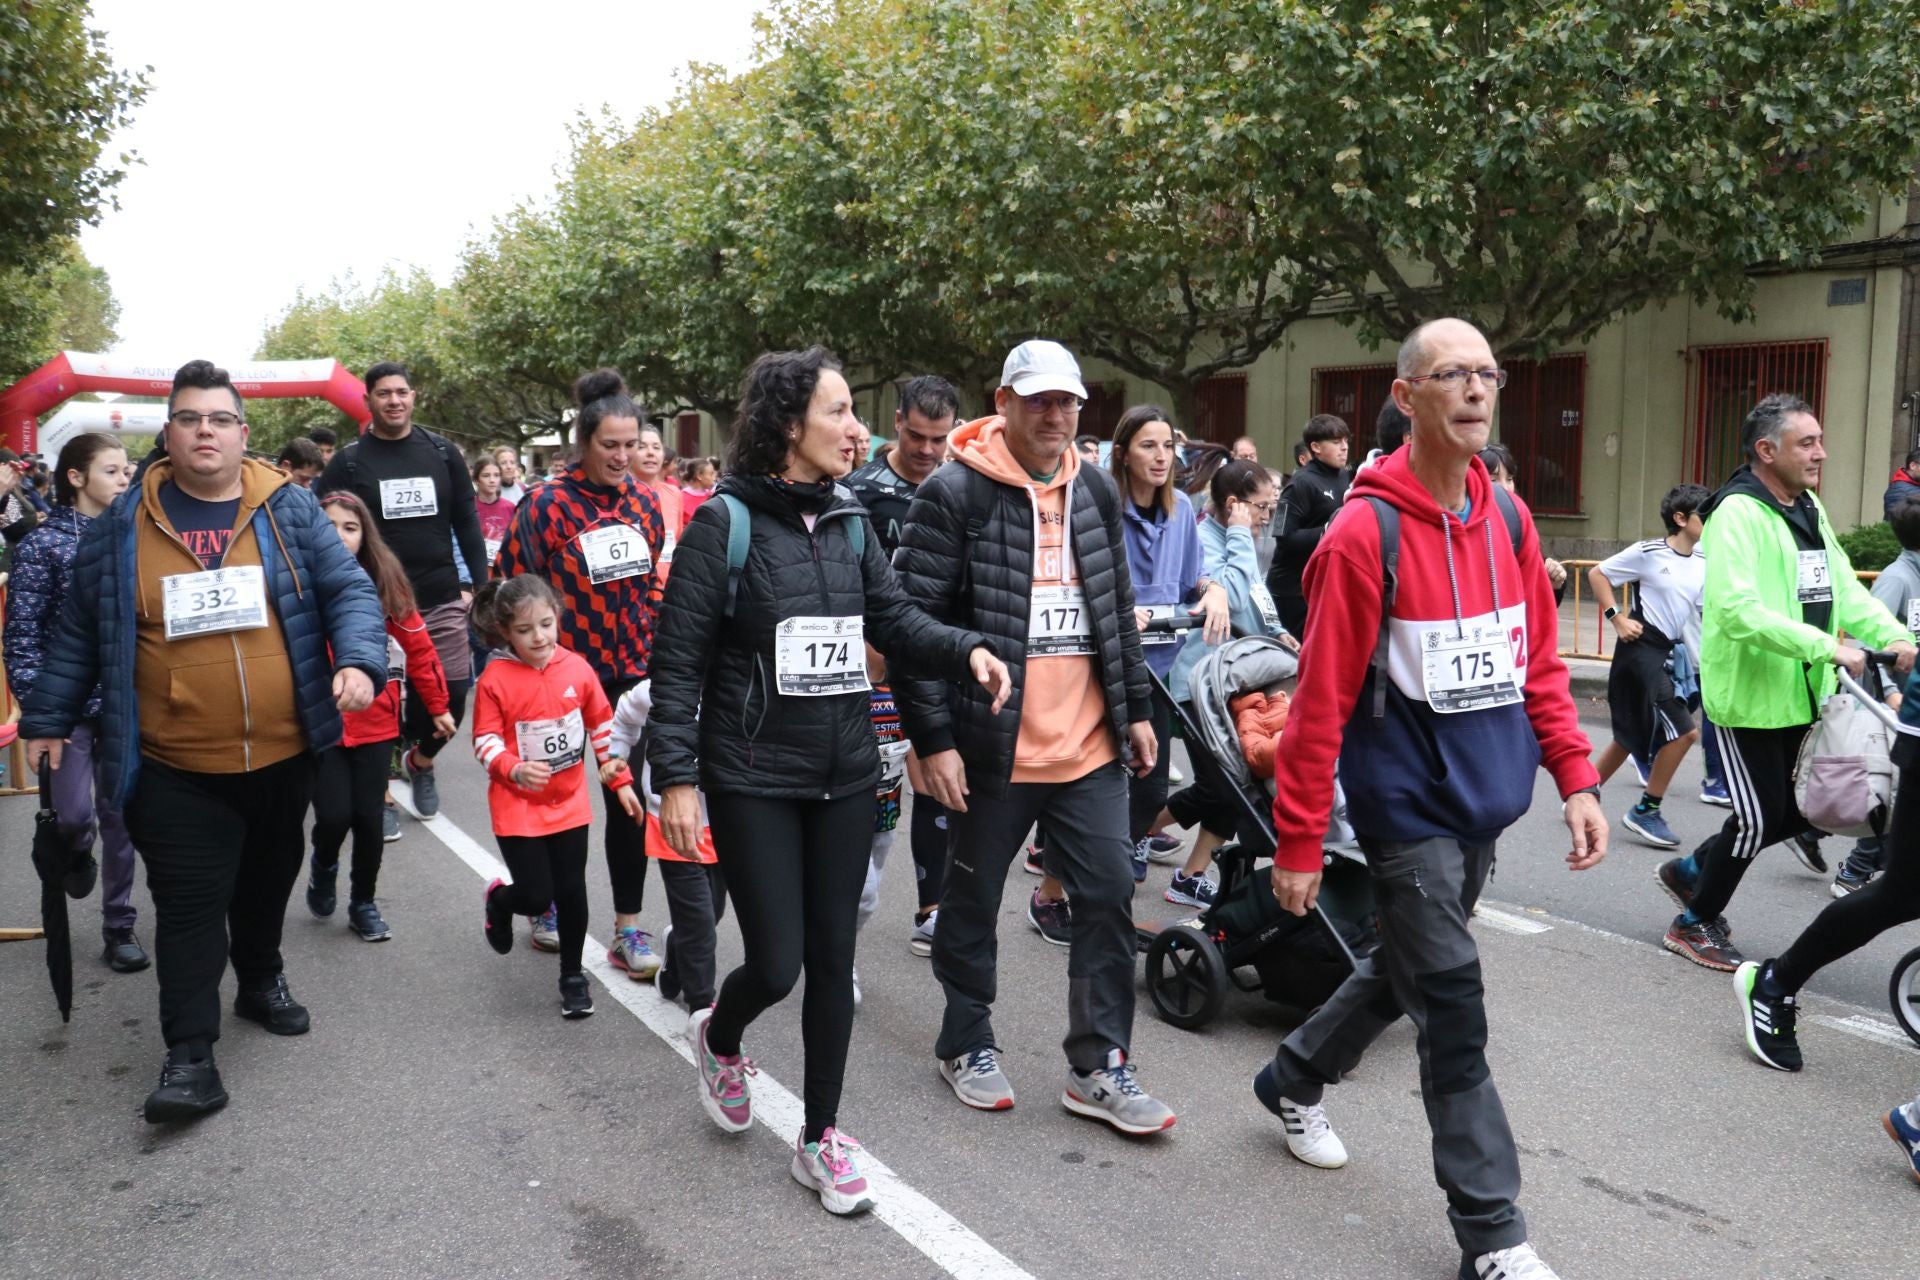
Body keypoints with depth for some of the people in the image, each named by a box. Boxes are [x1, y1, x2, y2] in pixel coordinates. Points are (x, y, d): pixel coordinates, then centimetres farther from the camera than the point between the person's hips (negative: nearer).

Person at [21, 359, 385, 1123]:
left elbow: (349, 592, -1)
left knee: (267, 882, 20)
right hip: (176, 769, -2)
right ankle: (190, 1055, 3)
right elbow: (80, 631, 9)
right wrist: (48, 719, 11)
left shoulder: (290, 511, 1)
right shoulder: (124, 525, 0)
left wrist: (358, 661, -19)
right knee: (190, 903, -4)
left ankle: (261, 981, 43)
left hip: (283, 754, 2)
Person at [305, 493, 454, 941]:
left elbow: (418, 646, 5)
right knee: (334, 814, -5)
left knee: (369, 816, 5)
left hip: (375, 723, 2)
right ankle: (323, 865, 30)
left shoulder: (385, 583, 0)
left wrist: (438, 706, 7)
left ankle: (364, 903, 26)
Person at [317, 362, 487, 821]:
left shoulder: (442, 453, 7)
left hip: (442, 601, 2)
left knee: (453, 694, 0)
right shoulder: (348, 462, 1)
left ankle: (421, 760, 30)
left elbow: (467, 524, 9)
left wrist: (479, 585, 4)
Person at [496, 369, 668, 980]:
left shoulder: (643, 501, 3)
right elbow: (514, 586, -6)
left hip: (630, 670, 4)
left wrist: (650, 639, 11)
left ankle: (628, 929, 12)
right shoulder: (546, 505, -11)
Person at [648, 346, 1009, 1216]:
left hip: (846, 776, 5)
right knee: (776, 964, -1)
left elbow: (893, 620, 9)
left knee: (833, 957, 10)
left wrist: (965, 651, -10)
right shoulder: (725, 522, -11)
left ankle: (821, 1138, 26)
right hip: (754, 782, -5)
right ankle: (719, 1037, 36)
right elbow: (679, 662, -10)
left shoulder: (847, 522, 6)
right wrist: (676, 776, -14)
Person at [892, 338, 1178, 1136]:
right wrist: (933, 740, -15)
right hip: (990, 746, -5)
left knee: (1108, 896, 5)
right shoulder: (954, 494, -9)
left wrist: (1137, 709, 15)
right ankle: (966, 1046, 31)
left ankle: (1097, 1068, 18)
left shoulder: (1096, 491, 10)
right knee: (972, 899, 11)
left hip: (1090, 743, 5)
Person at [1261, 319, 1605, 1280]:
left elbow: (1538, 663, 12)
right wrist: (1297, 842, -13)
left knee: (1406, 968, 21)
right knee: (1454, 1015, -2)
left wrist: (1576, 780, 4)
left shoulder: (1508, 518, 4)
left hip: (1484, 803, 7)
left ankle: (1293, 1080, 45)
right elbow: (1321, 699, -15)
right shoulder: (1366, 532, -16)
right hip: (1409, 804, -7)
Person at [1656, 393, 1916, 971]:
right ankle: (1695, 925, 17)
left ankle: (1691, 870, 33)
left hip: (1801, 695, 9)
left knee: (1809, 807, 14)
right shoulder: (1738, 513, -17)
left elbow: (1844, 589, 8)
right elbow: (1739, 610, -28)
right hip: (1748, 694, -9)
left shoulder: (1809, 510, 12)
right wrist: (1827, 646, -29)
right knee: (1760, 817, -3)